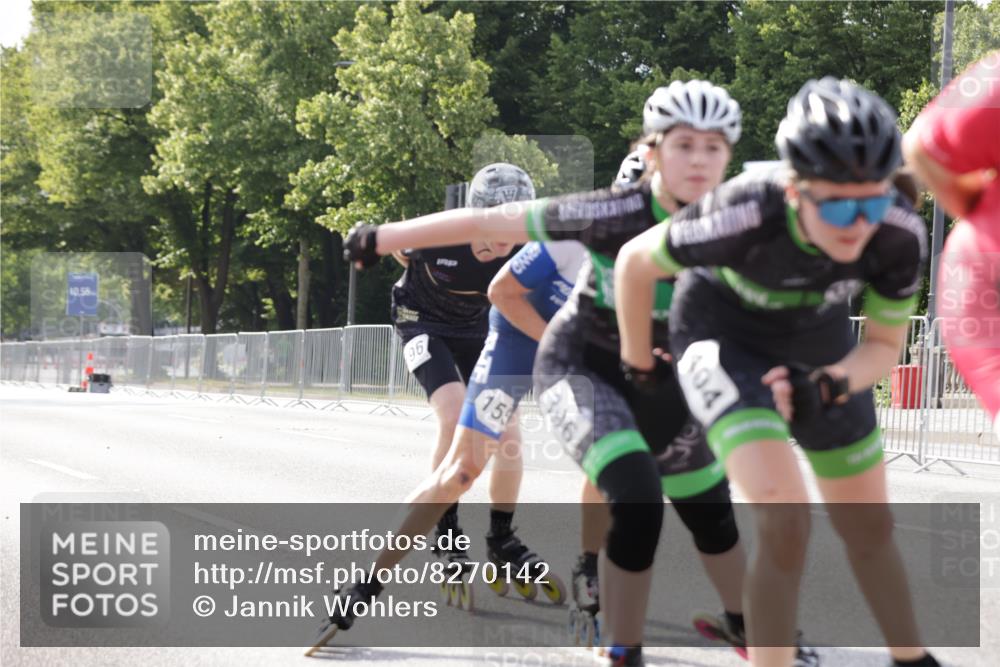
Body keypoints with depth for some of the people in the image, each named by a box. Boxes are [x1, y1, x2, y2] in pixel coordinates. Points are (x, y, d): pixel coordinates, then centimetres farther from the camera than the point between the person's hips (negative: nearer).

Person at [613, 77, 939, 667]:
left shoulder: (900, 235, -30)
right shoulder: (744, 217, -40)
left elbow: (885, 345, -10)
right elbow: (636, 263, -20)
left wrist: (828, 386, -30)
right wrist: (638, 364, -4)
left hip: (817, 342, 4)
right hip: (726, 333, -4)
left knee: (870, 527, 14)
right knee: (786, 521, -24)